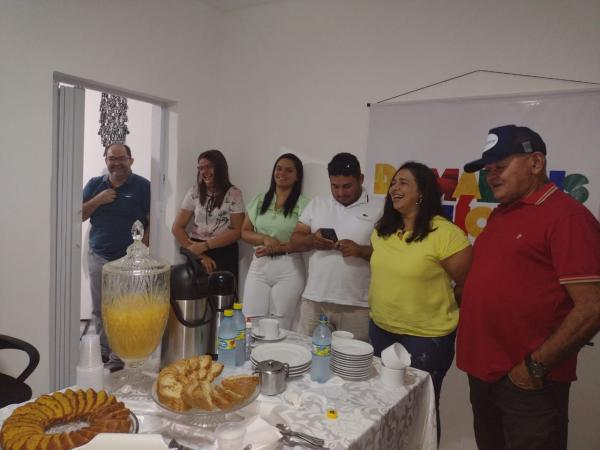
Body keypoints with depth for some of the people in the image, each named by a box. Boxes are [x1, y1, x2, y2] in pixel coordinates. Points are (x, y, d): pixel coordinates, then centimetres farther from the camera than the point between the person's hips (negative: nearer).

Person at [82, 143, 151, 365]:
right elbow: (78, 216, 6)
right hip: (98, 257, 5)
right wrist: (98, 200, -10)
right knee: (99, 309, 14)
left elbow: (153, 221, -7)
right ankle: (103, 350, 29)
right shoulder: (94, 184, 8)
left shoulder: (143, 186, -5)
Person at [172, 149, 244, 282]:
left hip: (225, 255, -2)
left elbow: (237, 231, -7)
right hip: (197, 252, 2)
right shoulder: (194, 191, 3)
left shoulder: (234, 194, -3)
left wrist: (205, 245, -15)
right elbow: (177, 228, 1)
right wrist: (200, 255, -8)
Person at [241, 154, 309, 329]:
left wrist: (279, 248, -16)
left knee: (280, 327, 2)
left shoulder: (303, 204, -2)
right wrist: (265, 238, -9)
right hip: (259, 265, 3)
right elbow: (245, 232, 9)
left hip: (289, 268, -3)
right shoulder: (259, 200, 9)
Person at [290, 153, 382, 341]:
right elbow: (295, 239, 9)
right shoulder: (317, 203, 9)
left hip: (357, 305, -2)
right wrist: (312, 240, -12)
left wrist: (361, 250, -19)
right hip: (314, 299, 3)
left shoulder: (377, 209, -1)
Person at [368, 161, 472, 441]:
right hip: (380, 329, 7)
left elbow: (469, 285, -14)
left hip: (426, 337, -6)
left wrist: (442, 310, -2)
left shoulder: (446, 234, -21)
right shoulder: (382, 230, 2)